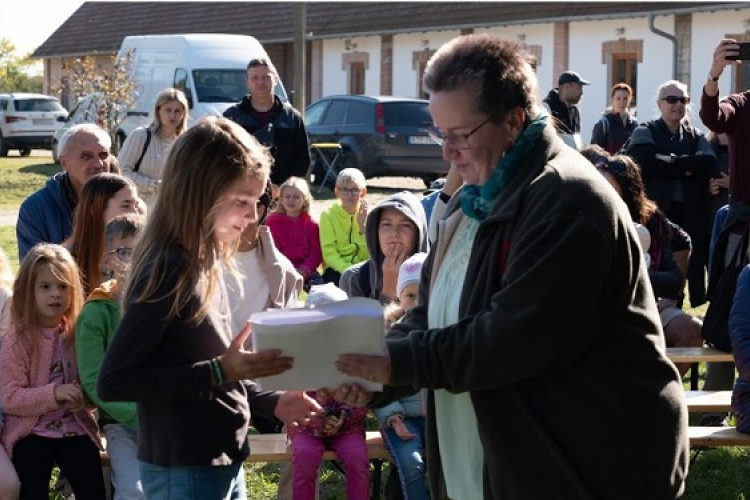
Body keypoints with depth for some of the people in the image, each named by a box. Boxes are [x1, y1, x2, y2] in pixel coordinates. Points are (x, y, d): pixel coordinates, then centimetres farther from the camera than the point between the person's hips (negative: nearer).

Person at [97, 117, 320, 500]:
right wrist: (218, 372, -24)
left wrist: (269, 403, 7)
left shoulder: (205, 261, 7)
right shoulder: (167, 271, -19)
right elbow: (112, 383, -21)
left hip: (223, 464, 9)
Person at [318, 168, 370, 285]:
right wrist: (347, 270, -22)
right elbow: (329, 253, -7)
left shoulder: (367, 215, 5)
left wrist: (363, 226, -14)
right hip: (337, 269, -2)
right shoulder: (328, 215, 1)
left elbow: (370, 254, -3)